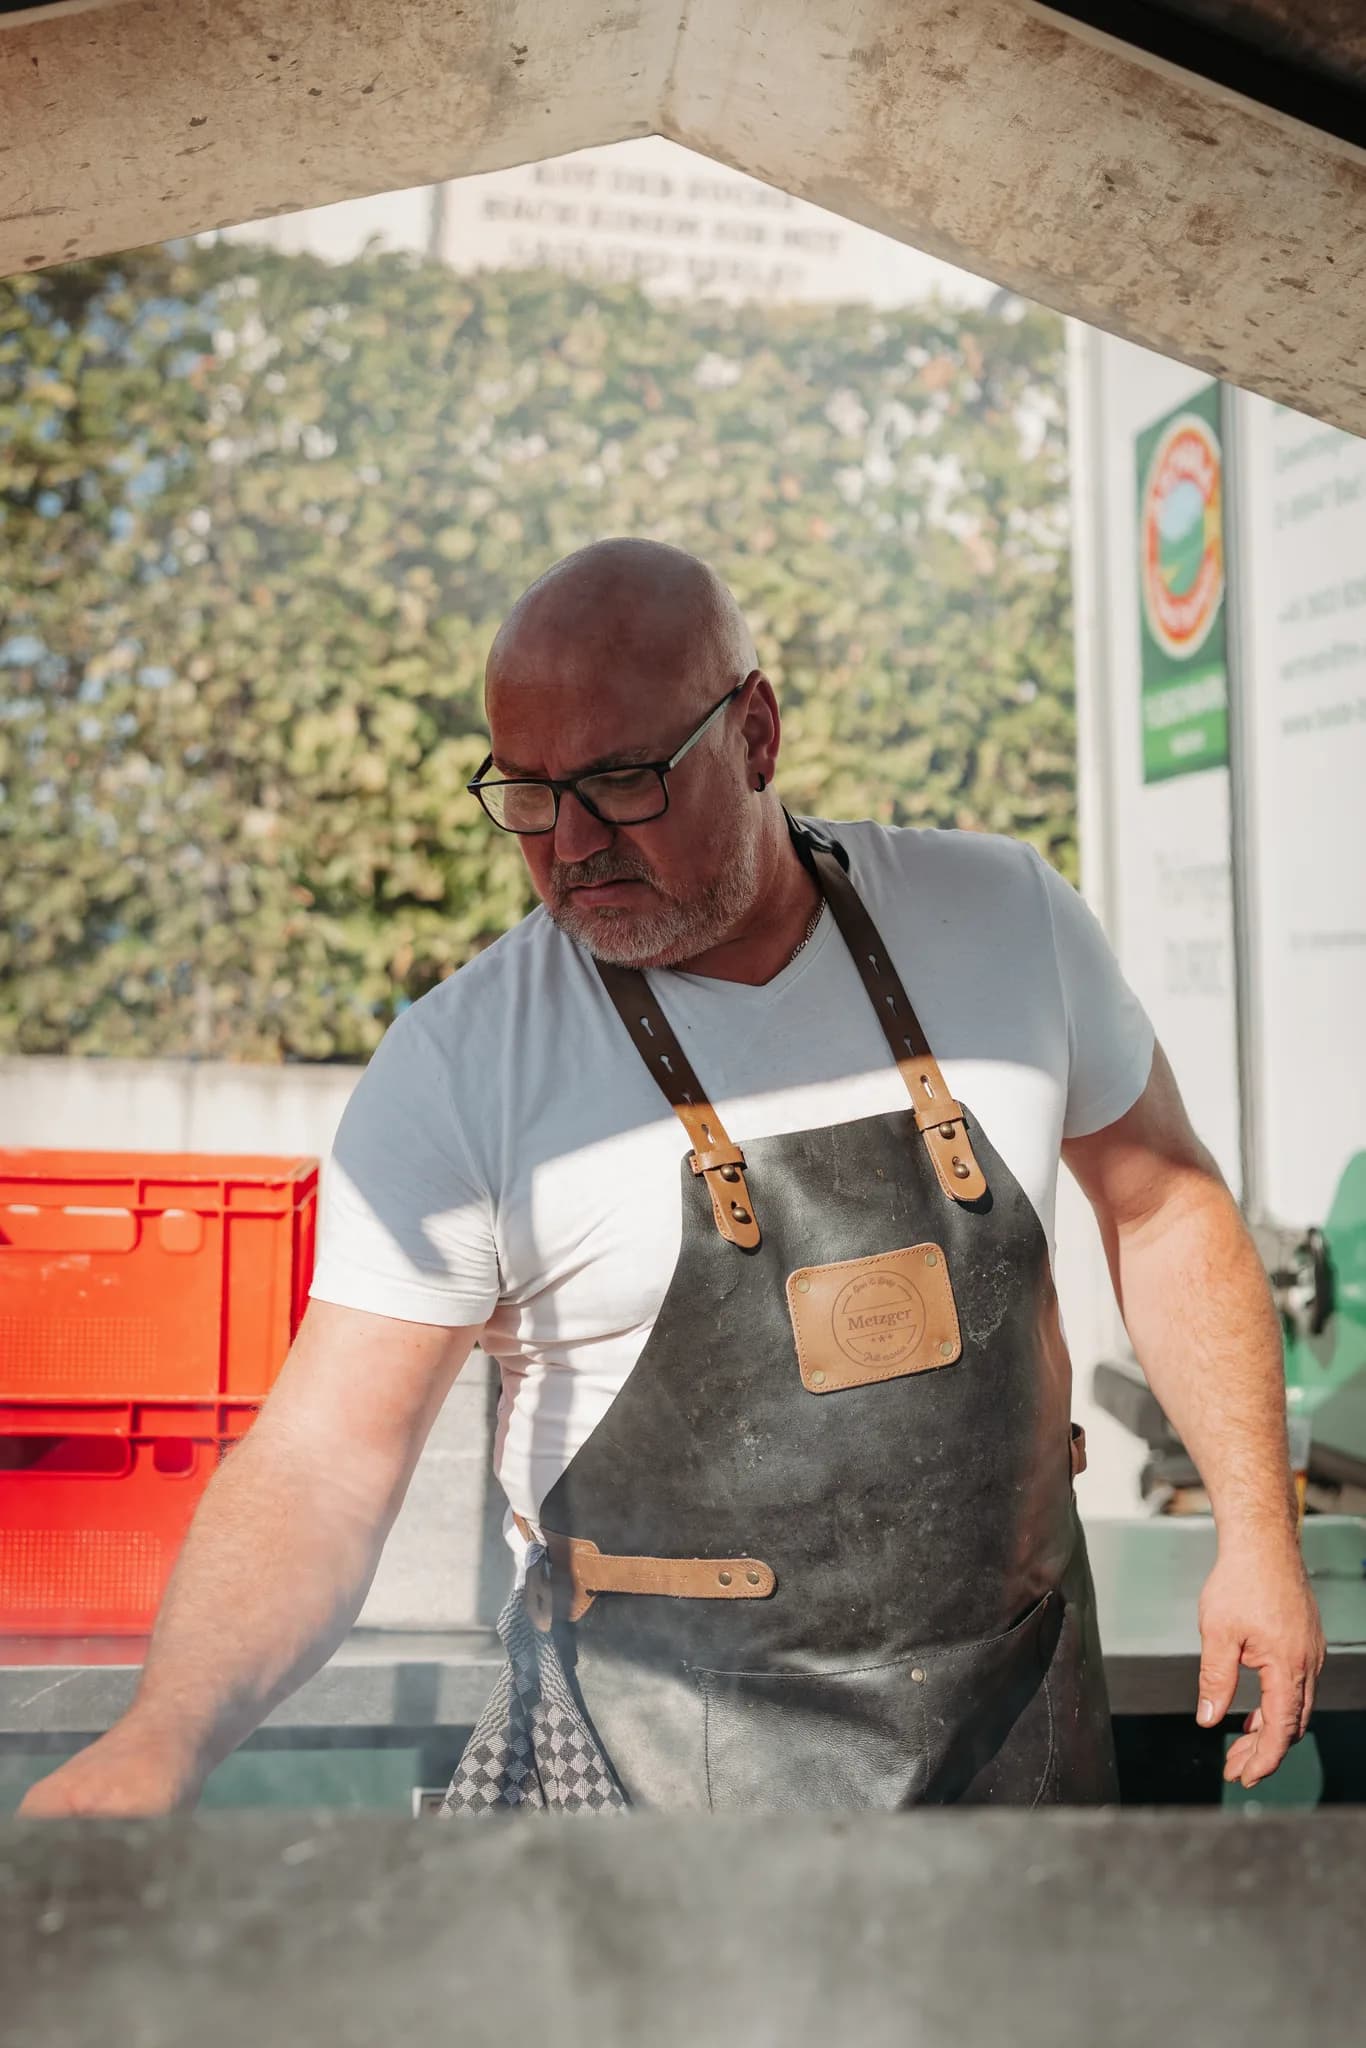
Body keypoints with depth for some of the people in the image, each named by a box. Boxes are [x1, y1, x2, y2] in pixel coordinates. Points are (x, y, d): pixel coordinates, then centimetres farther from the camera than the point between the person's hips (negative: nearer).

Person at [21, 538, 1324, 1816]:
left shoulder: (1000, 919, -4)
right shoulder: (457, 1068, -14)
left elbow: (1162, 1205, 9)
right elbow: (323, 1462, -17)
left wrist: (1255, 1531, 3)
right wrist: (164, 1736, -34)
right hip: (642, 1765, -2)